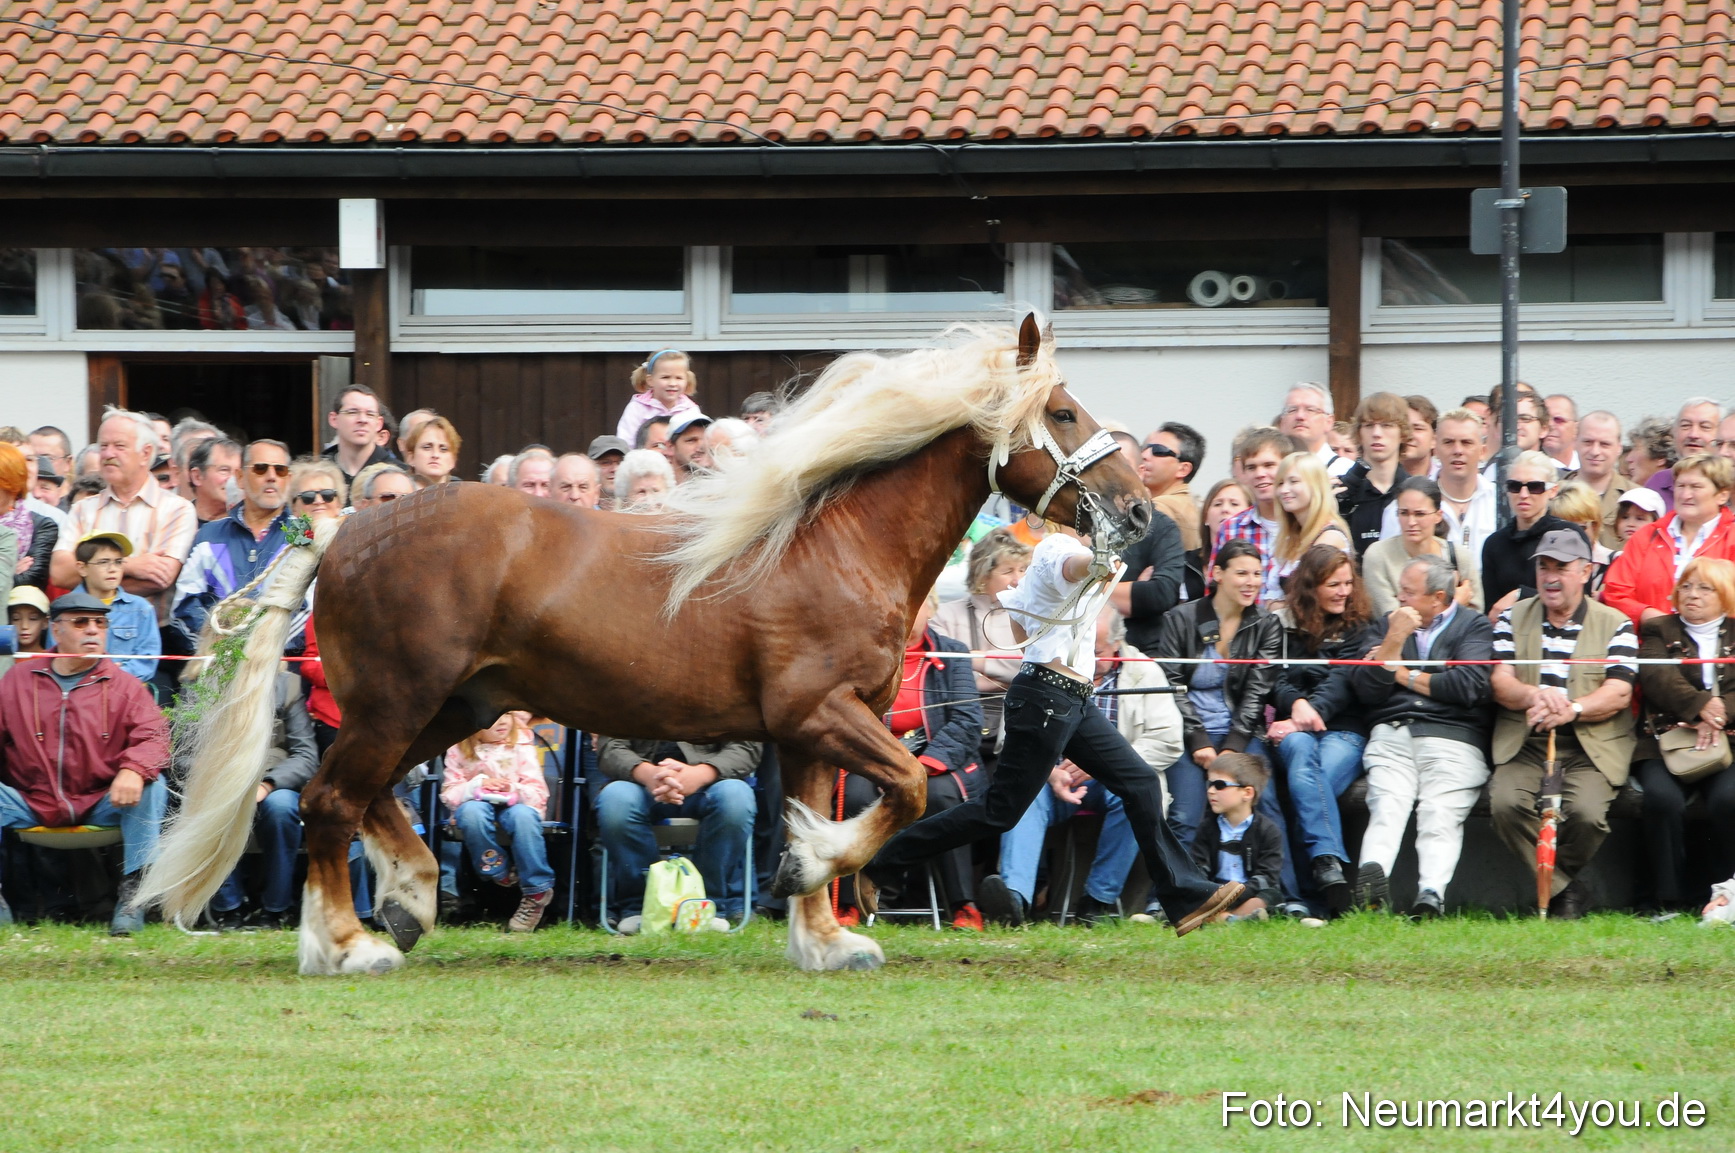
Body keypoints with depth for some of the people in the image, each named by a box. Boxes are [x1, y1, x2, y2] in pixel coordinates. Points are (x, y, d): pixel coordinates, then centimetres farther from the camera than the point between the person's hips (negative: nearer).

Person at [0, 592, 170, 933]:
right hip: (31, 807, 1)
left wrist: (133, 770, -31)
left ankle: (132, 893, -29)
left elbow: (153, 737, -8)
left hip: (100, 807, -1)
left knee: (152, 787, -27)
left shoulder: (123, 686, 6)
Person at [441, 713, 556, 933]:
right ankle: (499, 873, -19)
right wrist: (475, 786, -21)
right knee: (472, 811, -37)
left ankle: (536, 892, -30)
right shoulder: (458, 751, 3)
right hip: (479, 803, 0)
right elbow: (449, 794, -1)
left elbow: (538, 793, -4)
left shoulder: (521, 748, 1)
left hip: (514, 805, 0)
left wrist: (515, 790, -25)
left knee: (523, 815, -37)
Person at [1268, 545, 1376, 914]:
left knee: (1314, 774, -34)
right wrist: (1297, 704, -17)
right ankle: (1329, 862, -55)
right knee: (1301, 753, -37)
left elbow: (1343, 680, 0)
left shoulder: (1359, 627, 15)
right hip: (1293, 727, 0)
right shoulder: (1283, 625, 16)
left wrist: (1314, 710, -16)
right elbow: (1276, 681, 6)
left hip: (1345, 730, 0)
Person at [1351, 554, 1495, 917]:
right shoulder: (1387, 625, 26)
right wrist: (1395, 639, 2)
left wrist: (1404, 675, 7)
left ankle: (1431, 895, -48)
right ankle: (1372, 876, -52)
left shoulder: (1473, 626, 14)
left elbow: (1469, 686, -3)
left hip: (1452, 738, -2)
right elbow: (1366, 691, 14)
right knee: (1387, 805, -27)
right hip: (1392, 736, 2)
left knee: (1440, 814, -27)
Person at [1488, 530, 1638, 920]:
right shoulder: (1513, 619, 13)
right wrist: (1533, 696, -23)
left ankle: (1561, 876, 3)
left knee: (1586, 811, -30)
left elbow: (1618, 695, -6)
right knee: (1505, 803, -28)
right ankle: (1565, 889, -12)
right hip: (1524, 747, 2)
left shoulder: (1615, 625, 6)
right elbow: (1500, 683, 2)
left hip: (1591, 748, -2)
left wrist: (1572, 709, -25)